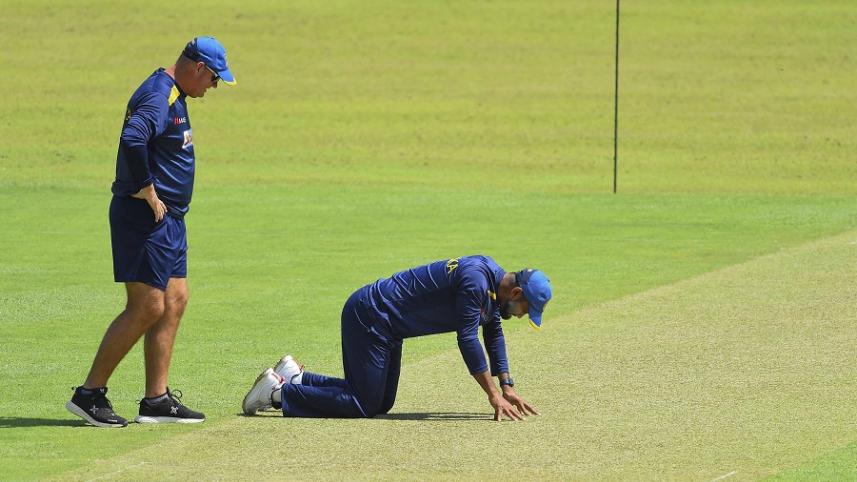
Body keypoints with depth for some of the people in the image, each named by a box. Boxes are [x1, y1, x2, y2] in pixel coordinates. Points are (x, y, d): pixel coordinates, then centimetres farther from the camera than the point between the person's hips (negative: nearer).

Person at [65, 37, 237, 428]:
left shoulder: (174, 96, 17)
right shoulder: (159, 96, -17)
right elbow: (132, 140, -33)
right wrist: (147, 193, -24)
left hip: (168, 219, 11)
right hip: (145, 217, -11)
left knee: (175, 301, 10)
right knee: (147, 307, -10)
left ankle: (157, 400, 12)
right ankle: (90, 393, -5)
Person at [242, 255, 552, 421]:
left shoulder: (493, 279, 6)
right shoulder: (475, 280, -25)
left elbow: (494, 335, 18)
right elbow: (468, 340, -28)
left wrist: (507, 387, 13)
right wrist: (494, 395, -25)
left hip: (385, 325, 10)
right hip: (370, 315, -10)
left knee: (381, 403, 15)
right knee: (363, 405, -12)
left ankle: (295, 378, 21)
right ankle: (279, 392, -2)